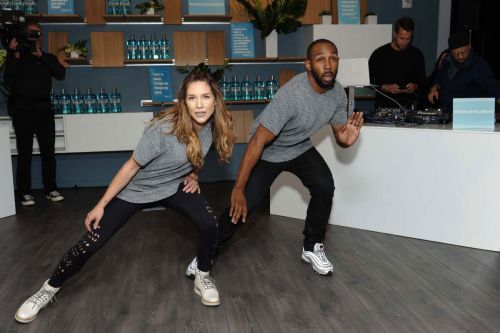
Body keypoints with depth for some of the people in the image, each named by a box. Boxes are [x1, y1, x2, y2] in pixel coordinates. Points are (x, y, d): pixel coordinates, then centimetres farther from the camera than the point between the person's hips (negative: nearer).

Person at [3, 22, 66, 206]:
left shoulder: (48, 58, 14)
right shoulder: (16, 57, 8)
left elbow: (60, 74, -5)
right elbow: (9, 80, -7)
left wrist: (41, 55, -10)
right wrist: (15, 55, -12)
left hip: (44, 108, 2)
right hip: (23, 109, -2)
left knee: (48, 151, 1)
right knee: (25, 152, -3)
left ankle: (51, 189, 9)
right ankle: (25, 192, 2)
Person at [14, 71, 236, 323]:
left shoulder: (212, 125, -15)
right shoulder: (163, 129, -33)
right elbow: (131, 167, -23)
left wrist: (193, 175, -1)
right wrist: (101, 205, -18)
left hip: (174, 186, 4)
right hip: (136, 189, -4)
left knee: (209, 225, -20)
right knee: (92, 242, -4)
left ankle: (202, 278, 8)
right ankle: (49, 289, 21)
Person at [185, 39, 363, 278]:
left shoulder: (338, 93, -13)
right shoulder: (291, 95, -35)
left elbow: (339, 135, 0)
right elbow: (258, 142, -33)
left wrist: (347, 139, -28)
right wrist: (238, 189, -32)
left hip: (300, 148, 6)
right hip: (268, 151, -5)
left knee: (325, 187, -17)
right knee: (243, 205, -11)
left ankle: (312, 247, 6)